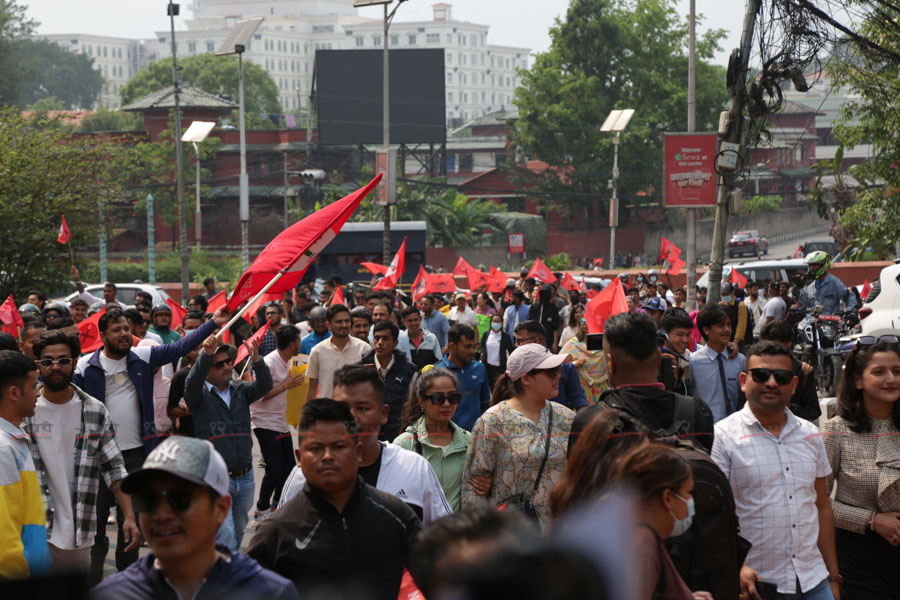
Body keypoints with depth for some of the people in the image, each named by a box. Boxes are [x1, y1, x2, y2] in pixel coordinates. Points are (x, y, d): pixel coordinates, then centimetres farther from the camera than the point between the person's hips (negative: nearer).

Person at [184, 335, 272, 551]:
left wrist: (256, 359, -27)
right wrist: (206, 354, -41)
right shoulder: (200, 395, -2)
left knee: (238, 532, 16)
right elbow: (192, 383, -24)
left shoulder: (240, 391, 9)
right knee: (225, 536, -12)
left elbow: (264, 386, -7)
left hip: (245, 477, 5)